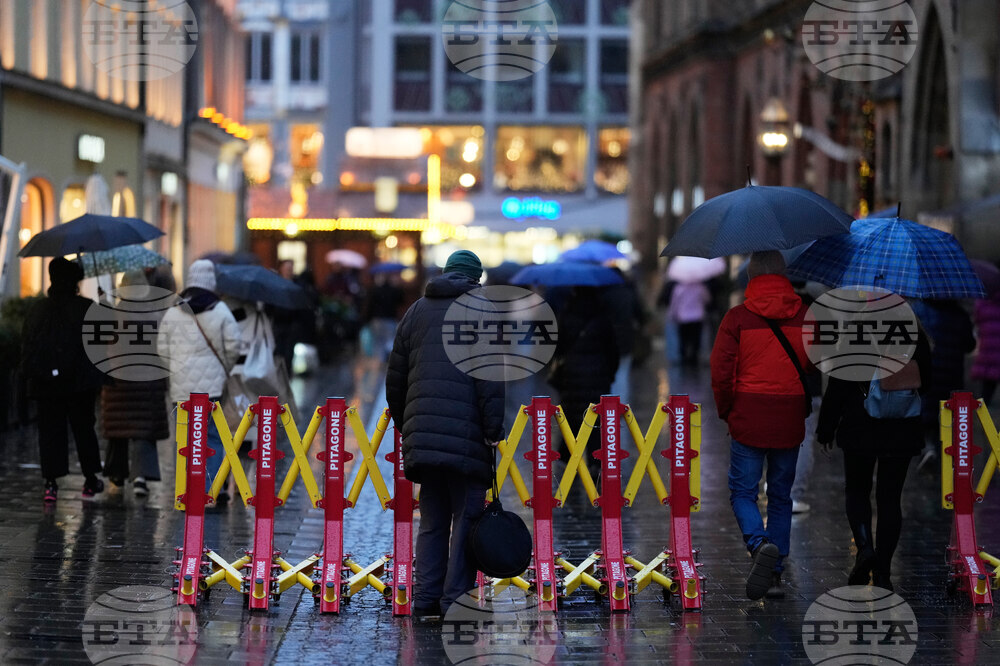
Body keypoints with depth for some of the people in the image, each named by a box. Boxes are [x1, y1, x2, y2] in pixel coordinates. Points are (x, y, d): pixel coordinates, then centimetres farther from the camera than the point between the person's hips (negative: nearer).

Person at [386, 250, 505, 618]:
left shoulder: (417, 311, 18)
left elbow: (395, 378, 18)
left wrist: (405, 425, 28)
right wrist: (494, 429, -9)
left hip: (422, 435, 5)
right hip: (467, 438, -5)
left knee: (432, 521, 11)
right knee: (466, 519, -1)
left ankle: (426, 598, 8)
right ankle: (456, 598, -6)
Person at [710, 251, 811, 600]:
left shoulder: (737, 318, -6)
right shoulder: (806, 316, 2)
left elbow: (720, 373, -6)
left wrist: (727, 412, 8)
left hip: (748, 423, -3)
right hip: (790, 425, 3)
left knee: (743, 493, 7)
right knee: (780, 498, 13)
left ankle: (760, 544, -20)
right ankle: (775, 573, 11)